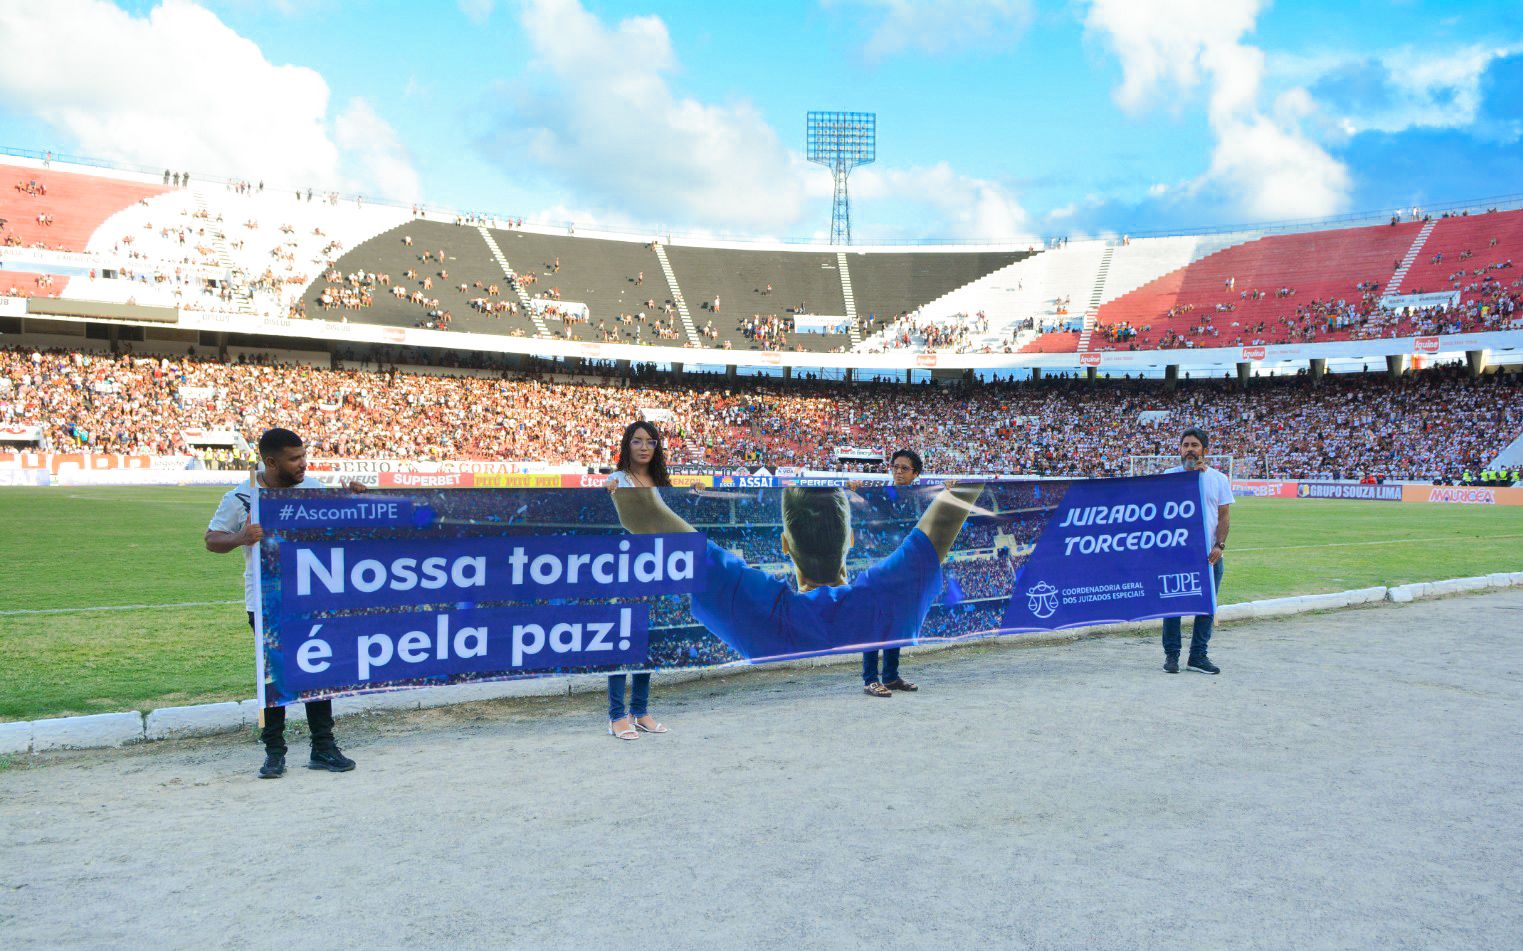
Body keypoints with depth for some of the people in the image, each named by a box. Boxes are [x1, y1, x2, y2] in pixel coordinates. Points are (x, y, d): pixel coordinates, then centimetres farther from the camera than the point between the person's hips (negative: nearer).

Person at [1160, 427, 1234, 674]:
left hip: (1209, 554, 2)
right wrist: (1191, 472, -12)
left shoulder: (1219, 478, 9)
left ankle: (1198, 655, 14)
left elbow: (1224, 515, 6)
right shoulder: (1171, 475, 5)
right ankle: (1171, 654, 11)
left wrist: (1219, 546, -8)